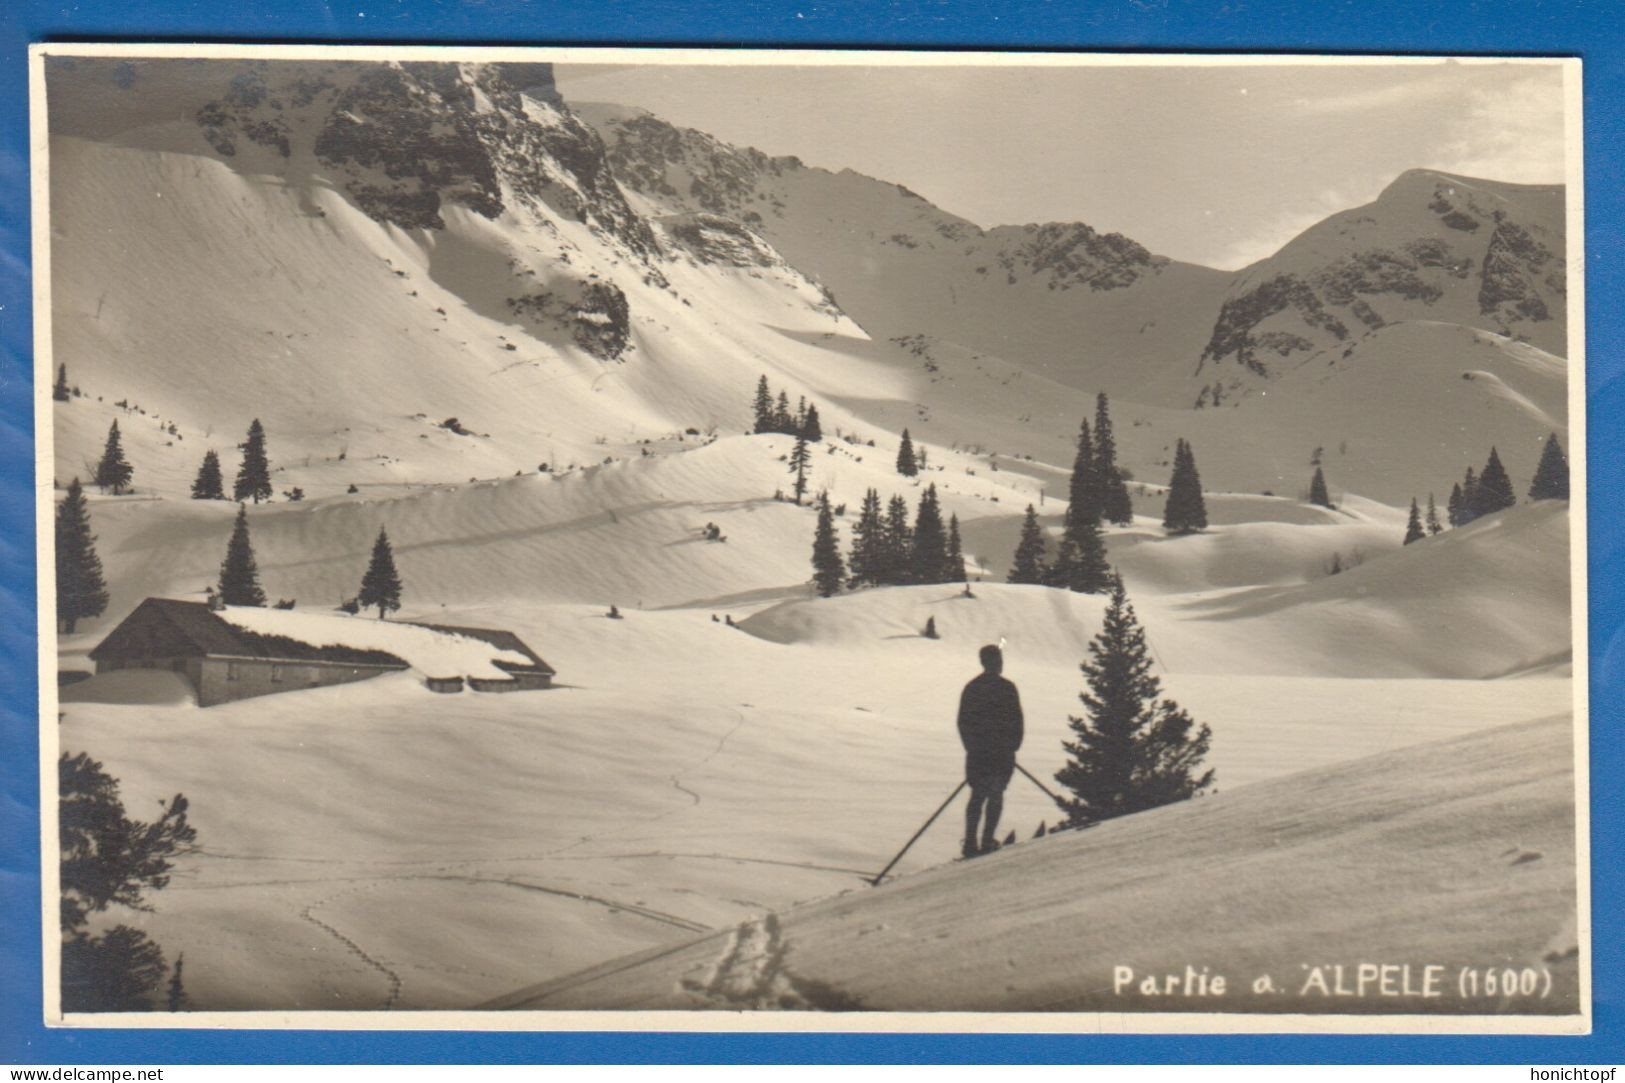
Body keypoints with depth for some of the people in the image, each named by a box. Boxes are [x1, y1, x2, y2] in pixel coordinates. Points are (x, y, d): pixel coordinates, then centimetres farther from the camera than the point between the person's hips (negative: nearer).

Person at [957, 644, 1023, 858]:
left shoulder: (971, 688, 5)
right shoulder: (1006, 688, -9)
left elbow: (962, 722, 8)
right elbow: (1016, 720, -9)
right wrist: (1013, 745, 3)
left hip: (977, 752, 4)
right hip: (1002, 752, -4)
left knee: (977, 795, 11)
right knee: (996, 795, 6)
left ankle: (971, 842, 4)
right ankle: (987, 841, 2)